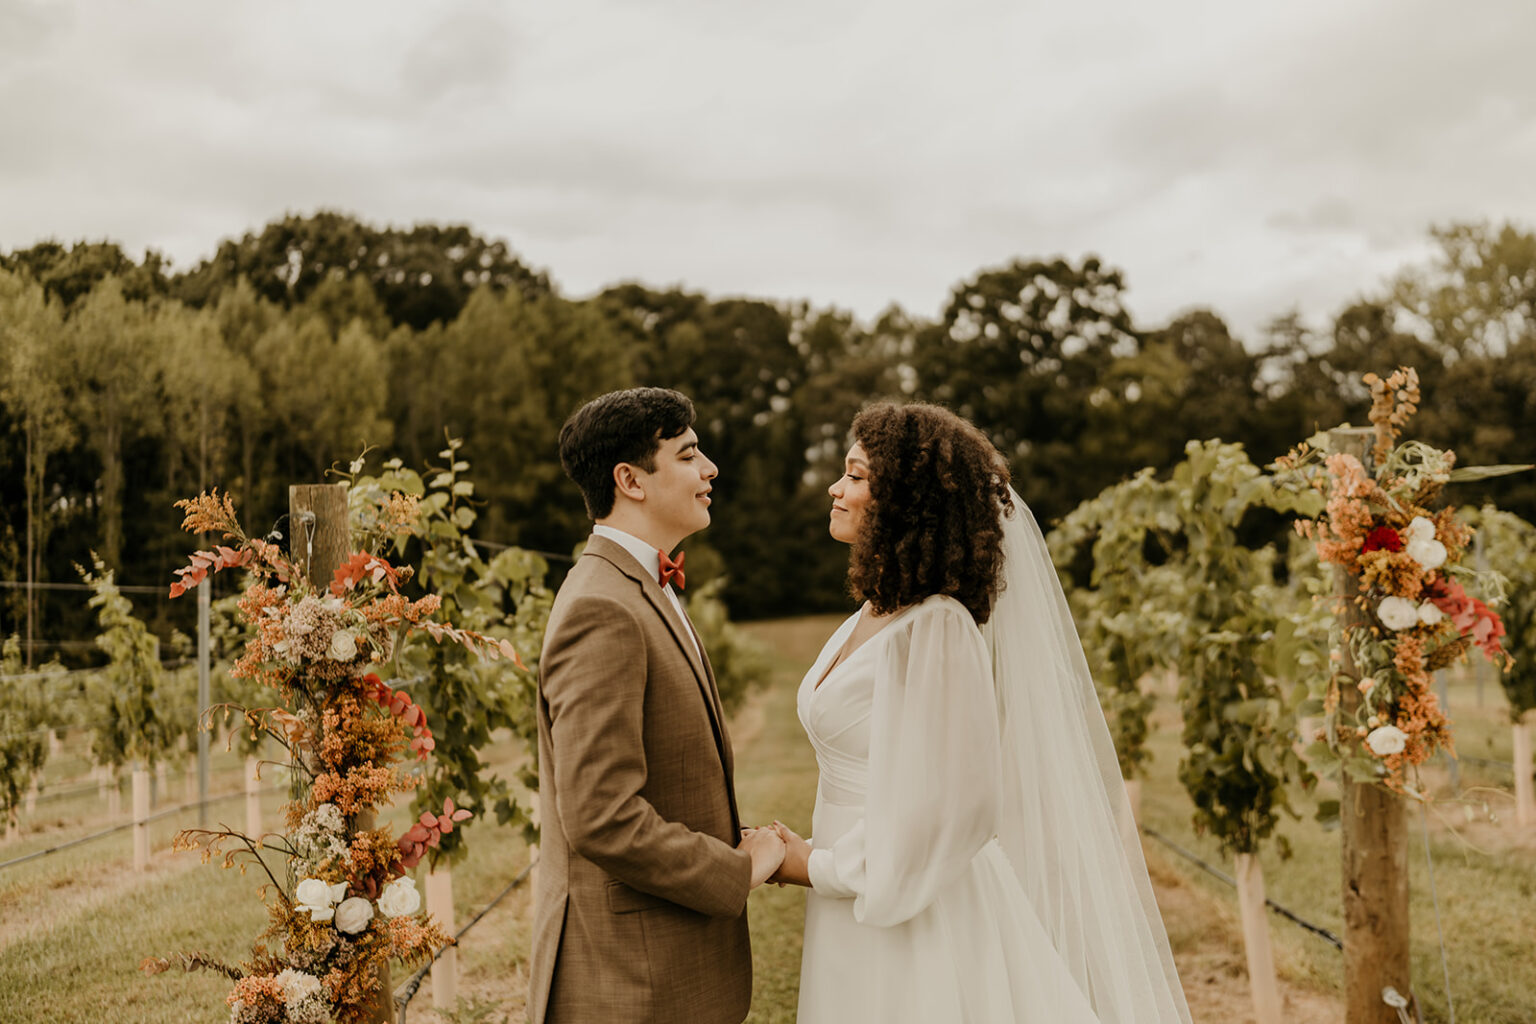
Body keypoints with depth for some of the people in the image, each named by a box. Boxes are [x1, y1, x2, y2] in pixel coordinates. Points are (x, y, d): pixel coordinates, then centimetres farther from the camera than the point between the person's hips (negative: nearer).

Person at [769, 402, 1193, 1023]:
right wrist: (812, 855, 6)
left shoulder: (936, 629, -21)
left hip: (921, 920, -8)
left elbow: (944, 807, -22)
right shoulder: (873, 614, 6)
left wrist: (817, 866, -11)